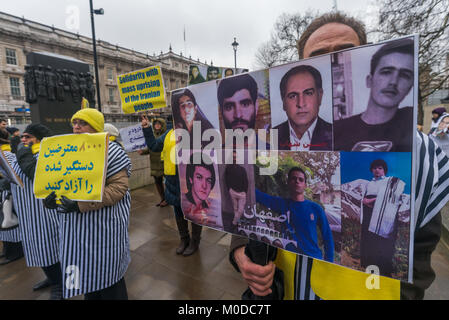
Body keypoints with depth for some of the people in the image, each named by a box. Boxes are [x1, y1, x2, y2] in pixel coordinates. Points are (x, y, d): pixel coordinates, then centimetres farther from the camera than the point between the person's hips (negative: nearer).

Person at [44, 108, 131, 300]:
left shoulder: (111, 151, -11)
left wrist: (81, 205, -24)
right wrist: (52, 195, -3)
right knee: (86, 271, 19)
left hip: (102, 225, -6)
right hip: (75, 227, 7)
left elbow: (119, 187, -19)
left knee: (105, 272, 7)